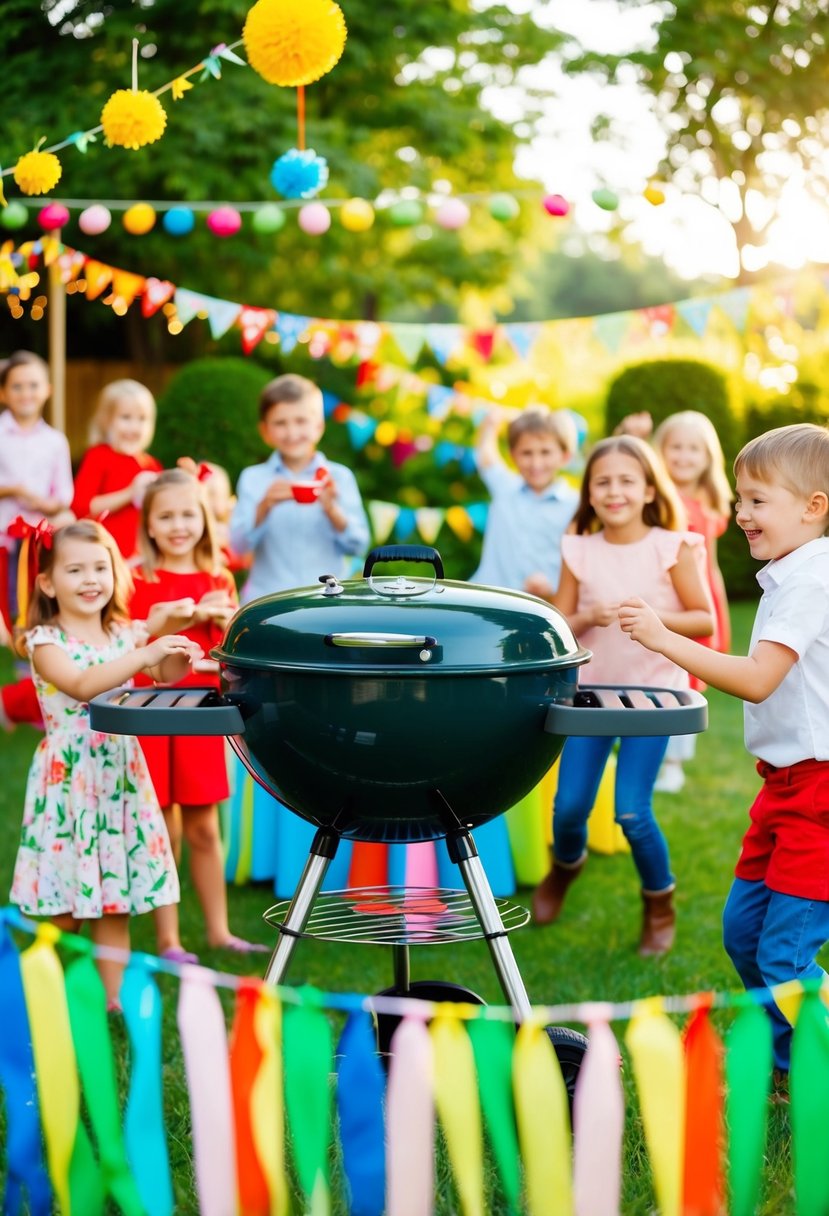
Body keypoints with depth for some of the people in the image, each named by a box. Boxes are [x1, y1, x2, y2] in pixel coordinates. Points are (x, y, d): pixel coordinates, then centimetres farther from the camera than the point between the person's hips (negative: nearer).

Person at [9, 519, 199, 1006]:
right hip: (69, 779, -4)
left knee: (117, 902, 7)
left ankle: (114, 1000, 15)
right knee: (65, 910, 1)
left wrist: (174, 661, -19)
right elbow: (80, 685, -24)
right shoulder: (46, 641, -8)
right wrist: (145, 655, -31)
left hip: (121, 777, 4)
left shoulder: (124, 635, 8)